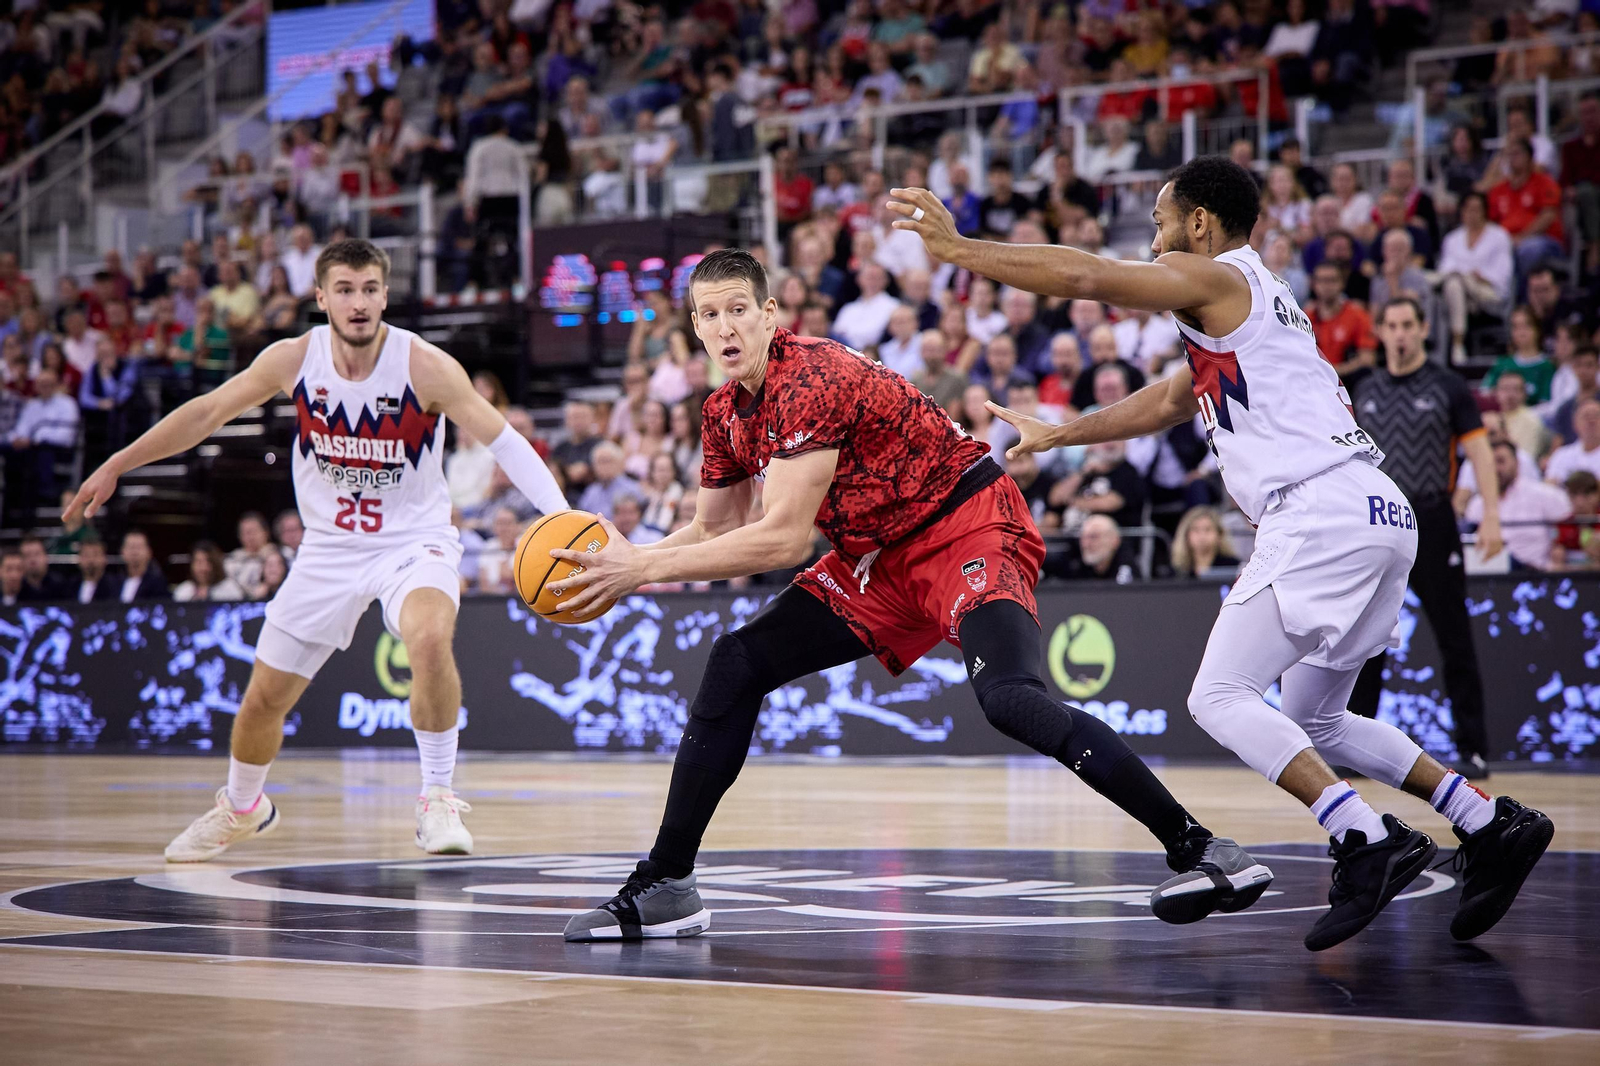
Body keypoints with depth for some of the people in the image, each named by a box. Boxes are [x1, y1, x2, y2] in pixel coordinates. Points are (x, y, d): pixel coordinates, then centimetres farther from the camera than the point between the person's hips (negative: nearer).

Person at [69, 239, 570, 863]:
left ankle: (438, 799, -19)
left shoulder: (426, 367, -21)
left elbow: (505, 442, -22)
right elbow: (206, 413, 1)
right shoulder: (293, 359, -12)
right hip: (330, 547, 3)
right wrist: (117, 466, 4)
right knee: (263, 697, 10)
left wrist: (562, 517, -35)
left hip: (413, 541, -3)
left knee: (430, 638, -36)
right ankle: (241, 807, 41)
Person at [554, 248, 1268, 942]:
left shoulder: (812, 379, -25)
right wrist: (625, 560, -4)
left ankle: (1197, 848, -22)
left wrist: (645, 568, -23)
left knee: (1009, 698, -31)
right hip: (880, 557, 9)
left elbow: (783, 541, -28)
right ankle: (664, 889, 6)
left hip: (968, 527, -9)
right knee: (734, 666, -2)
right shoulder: (726, 412, 4)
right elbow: (714, 531, 15)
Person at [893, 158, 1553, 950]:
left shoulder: (1213, 278, 0)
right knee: (1312, 719, 19)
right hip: (1379, 513, 10)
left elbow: (1082, 276, -10)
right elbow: (1169, 402, 41)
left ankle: (1369, 841, -20)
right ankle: (1493, 827, 12)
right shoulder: (1250, 299, 29)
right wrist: (1057, 436, 46)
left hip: (1321, 513, -10)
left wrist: (956, 248, -1)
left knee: (1219, 696, -8)